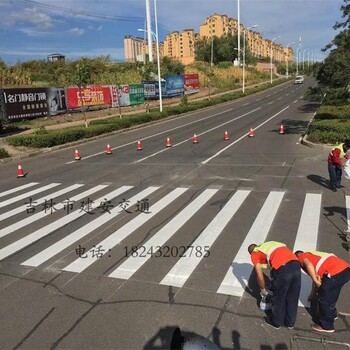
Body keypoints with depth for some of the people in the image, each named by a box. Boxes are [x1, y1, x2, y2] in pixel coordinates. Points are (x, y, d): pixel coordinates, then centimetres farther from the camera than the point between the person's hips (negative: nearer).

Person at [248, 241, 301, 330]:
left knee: (278, 298, 19)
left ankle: (277, 322, 39)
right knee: (293, 298, 23)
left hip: (283, 268, -6)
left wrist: (263, 290, 33)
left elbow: (260, 277, 14)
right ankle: (290, 322, 42)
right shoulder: (269, 245, 34)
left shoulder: (254, 254, 16)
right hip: (296, 264, 6)